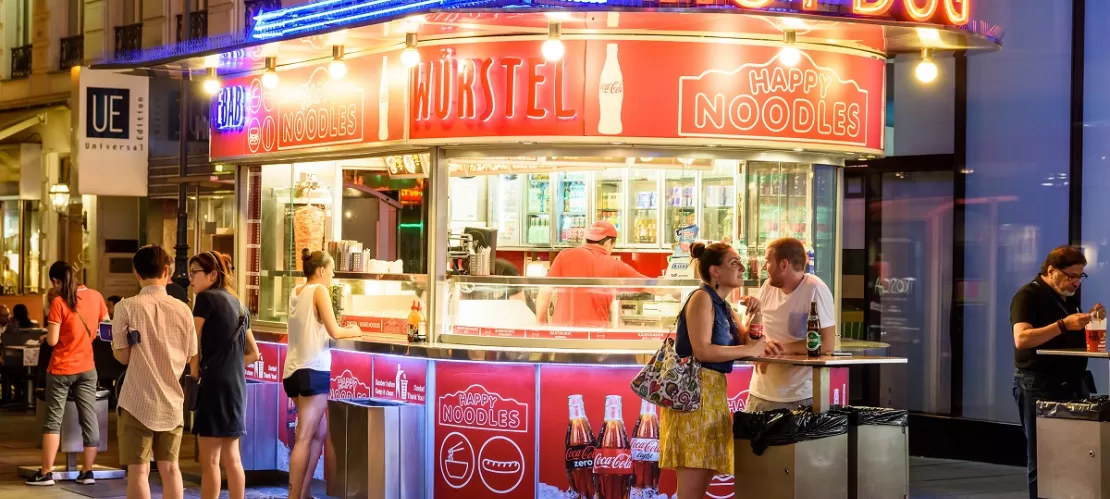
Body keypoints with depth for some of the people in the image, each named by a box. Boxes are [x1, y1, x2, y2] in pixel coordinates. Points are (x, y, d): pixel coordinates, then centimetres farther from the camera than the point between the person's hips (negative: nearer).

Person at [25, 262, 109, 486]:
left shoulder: (58, 302, -14)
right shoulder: (96, 297, 0)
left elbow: (52, 341, -15)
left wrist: (46, 335, 7)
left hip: (61, 368, -4)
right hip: (87, 367, 4)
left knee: (52, 421, 3)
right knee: (89, 419, 6)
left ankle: (46, 473, 3)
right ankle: (87, 471, 8)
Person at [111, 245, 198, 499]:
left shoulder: (127, 307, -8)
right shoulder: (182, 309, 1)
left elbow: (123, 356, -7)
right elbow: (189, 356, 6)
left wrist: (112, 344, 13)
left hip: (138, 401, -3)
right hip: (171, 401, 3)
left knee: (139, 469, 2)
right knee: (170, 467, 12)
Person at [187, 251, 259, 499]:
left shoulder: (206, 298, -6)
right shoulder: (238, 305, 16)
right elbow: (253, 353, 21)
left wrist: (195, 372, 1)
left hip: (215, 383, -8)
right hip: (237, 384, 8)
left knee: (210, 460, -4)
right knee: (231, 458, 11)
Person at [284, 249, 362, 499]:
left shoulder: (296, 292, 14)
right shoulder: (319, 291, -8)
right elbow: (334, 331, -14)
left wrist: (344, 330, 14)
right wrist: (352, 331, 5)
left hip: (294, 370, 8)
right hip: (313, 371, -8)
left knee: (320, 432, 17)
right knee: (304, 438, -6)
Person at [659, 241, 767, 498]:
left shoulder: (724, 306, 17)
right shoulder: (702, 298, -9)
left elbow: (748, 343, 18)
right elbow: (702, 351, -20)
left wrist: (755, 315, 3)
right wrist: (749, 350, -13)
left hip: (713, 392, 10)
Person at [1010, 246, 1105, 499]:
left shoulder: (1069, 297, 15)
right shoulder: (1028, 296, -9)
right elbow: (1021, 339, -23)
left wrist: (1091, 319, 3)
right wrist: (1063, 325, -30)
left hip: (1072, 384, 7)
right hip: (1039, 386, -7)